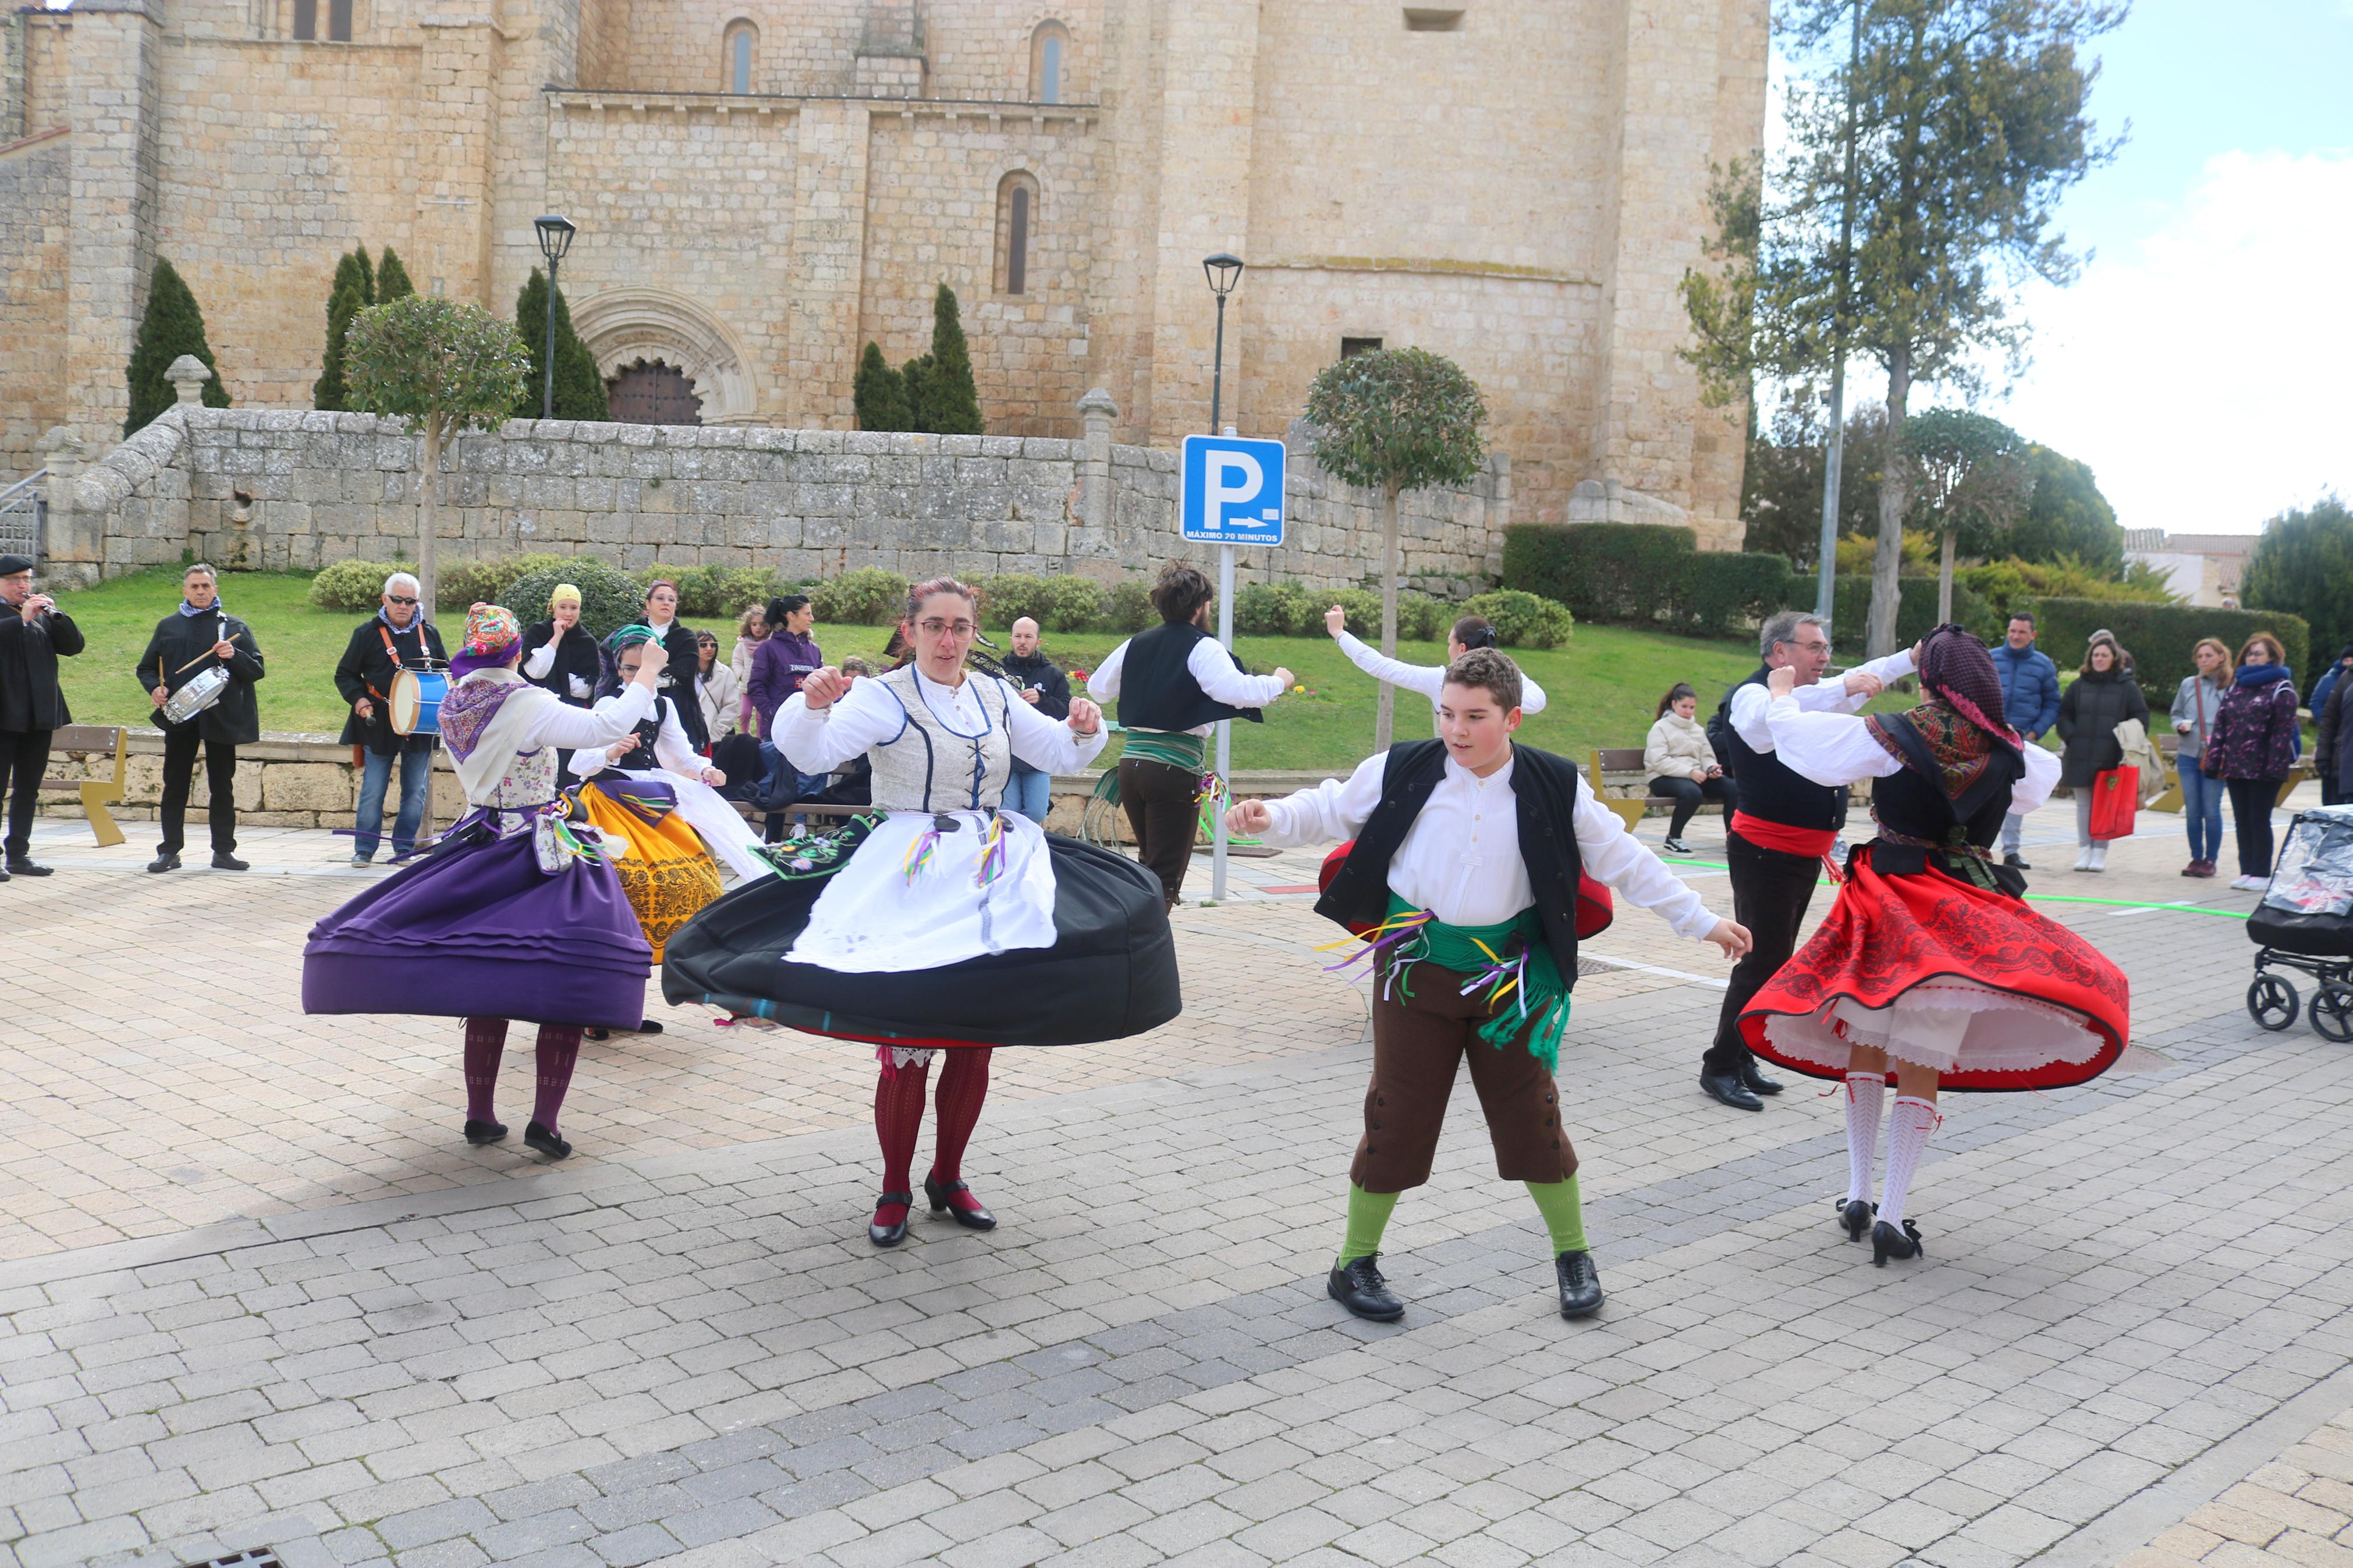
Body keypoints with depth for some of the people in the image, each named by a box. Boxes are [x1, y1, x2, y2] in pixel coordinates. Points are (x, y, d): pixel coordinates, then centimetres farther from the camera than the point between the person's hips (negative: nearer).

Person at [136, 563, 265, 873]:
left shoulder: (234, 626, 8)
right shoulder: (168, 626, 12)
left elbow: (257, 670, 5)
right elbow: (146, 667, 16)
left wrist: (234, 656, -15)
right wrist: (154, 688, -5)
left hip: (221, 718, -1)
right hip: (179, 718, 1)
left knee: (222, 785, 4)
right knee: (175, 784, 4)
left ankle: (223, 851, 10)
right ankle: (169, 851, 10)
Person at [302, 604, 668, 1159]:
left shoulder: (455, 708, 4)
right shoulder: (529, 706, -15)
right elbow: (609, 725, -21)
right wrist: (647, 675, -7)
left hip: (481, 840, 7)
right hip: (542, 856, -7)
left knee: (487, 984, 13)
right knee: (565, 982, -5)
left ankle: (480, 1114, 18)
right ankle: (545, 1118, -9)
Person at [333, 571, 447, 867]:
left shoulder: (429, 633, 8)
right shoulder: (367, 633, 0)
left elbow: (446, 672, 19)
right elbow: (345, 674, 5)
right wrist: (358, 699, -12)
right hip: (380, 726, -2)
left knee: (416, 792, 6)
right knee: (372, 791, 1)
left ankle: (404, 848, 16)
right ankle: (364, 848, 11)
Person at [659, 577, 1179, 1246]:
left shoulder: (995, 696, 12)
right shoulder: (884, 697, -5)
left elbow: (1057, 754, 19)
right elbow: (813, 754, -19)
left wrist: (1084, 730, -3)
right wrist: (812, 705, -39)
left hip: (993, 877, 5)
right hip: (913, 881, -5)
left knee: (977, 1039, 9)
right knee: (907, 1041, -7)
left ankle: (948, 1178, 26)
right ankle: (895, 1191, 10)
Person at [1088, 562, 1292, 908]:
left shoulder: (1136, 645, 12)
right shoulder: (1202, 648, -7)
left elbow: (1097, 689, 23)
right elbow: (1238, 690, -21)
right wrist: (1279, 682, -3)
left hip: (1131, 764, 7)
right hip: (1176, 770, -7)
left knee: (1149, 863, 22)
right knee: (1166, 878, -2)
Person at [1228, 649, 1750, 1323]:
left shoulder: (1554, 787, -6)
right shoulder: (1403, 771, -8)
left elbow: (1624, 861, 3)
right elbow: (1329, 811, 5)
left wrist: (1702, 921, 6)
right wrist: (1270, 817, -13)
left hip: (1508, 973, 1)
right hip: (1416, 967, -1)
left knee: (1531, 1114, 8)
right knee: (1398, 1116, 4)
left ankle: (1574, 1255, 29)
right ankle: (1354, 1263, 19)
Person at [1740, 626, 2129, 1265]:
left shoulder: (1888, 735, -7)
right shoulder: (2008, 752, 2)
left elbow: (1793, 731, 0)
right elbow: (2045, 776, 27)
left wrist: (1783, 694, 21)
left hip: (1889, 904, -1)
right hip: (1964, 919, 1)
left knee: (1866, 1046, 15)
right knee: (1922, 1068, 1)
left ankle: (1858, 1194, 17)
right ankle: (1891, 1217, -1)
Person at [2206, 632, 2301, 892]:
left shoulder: (2281, 689, -4)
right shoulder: (2236, 687, 15)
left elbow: (2283, 731, -11)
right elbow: (2220, 725, 13)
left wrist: (2275, 767, -19)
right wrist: (2213, 760, 5)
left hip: (2263, 770, -6)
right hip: (2236, 768, 6)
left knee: (2259, 820, -2)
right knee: (2242, 821, 9)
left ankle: (2261, 873, 4)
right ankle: (2247, 871, 15)